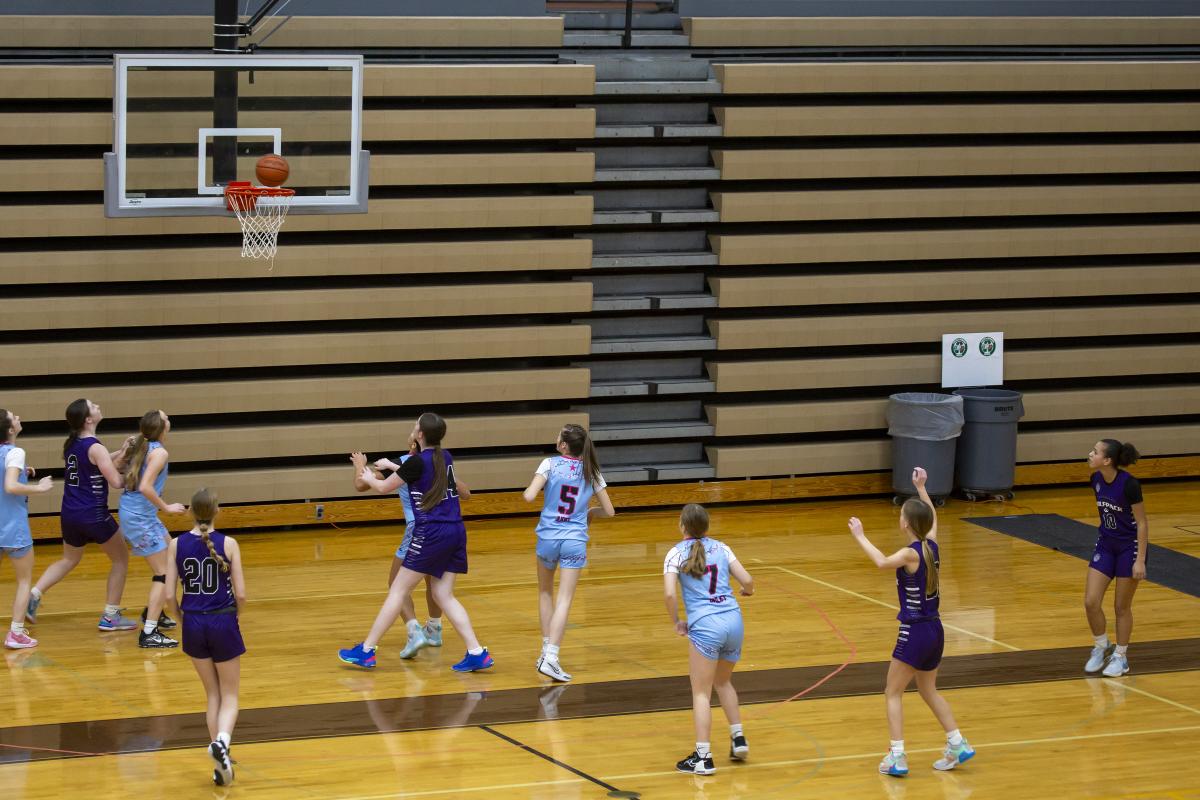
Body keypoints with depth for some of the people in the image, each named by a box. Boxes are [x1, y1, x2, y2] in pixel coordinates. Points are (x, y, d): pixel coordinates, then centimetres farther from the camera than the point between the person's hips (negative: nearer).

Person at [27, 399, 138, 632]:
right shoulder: (95, 448, -17)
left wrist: (120, 453, 13)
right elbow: (116, 482, -20)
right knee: (121, 558, 11)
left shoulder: (71, 444, 6)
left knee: (69, 560, 27)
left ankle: (34, 595, 10)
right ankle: (110, 616, 10)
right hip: (93, 515, -7)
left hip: (70, 514, 7)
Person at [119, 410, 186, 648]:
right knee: (163, 573, -8)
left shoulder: (140, 446, 8)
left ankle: (153, 611, 38)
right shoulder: (159, 452, -18)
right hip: (140, 516, -10)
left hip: (130, 510, 10)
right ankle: (149, 633, -13)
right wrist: (166, 507, -17)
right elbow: (145, 487, -26)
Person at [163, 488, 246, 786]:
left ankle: (221, 764, 14)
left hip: (193, 624, 2)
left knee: (213, 694, 18)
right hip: (223, 622, -2)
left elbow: (169, 595, -4)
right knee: (229, 696, 10)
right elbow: (241, 594, -8)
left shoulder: (177, 545, -3)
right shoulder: (228, 544, -8)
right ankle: (222, 740, -22)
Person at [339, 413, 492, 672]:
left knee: (399, 591, 1)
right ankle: (477, 653, -2)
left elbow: (384, 487, 3)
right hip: (455, 532, 7)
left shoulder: (417, 462, -10)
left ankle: (366, 650, 6)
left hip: (431, 534, -7)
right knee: (444, 595, 9)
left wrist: (368, 478, 25)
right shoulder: (445, 457, 10)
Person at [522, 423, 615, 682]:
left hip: (548, 537, 0)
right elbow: (609, 511, 8)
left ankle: (546, 650, 22)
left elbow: (529, 497, -15)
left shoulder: (550, 464, -5)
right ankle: (551, 657, -18)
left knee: (545, 593, 22)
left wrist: (528, 491, 8)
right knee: (564, 600, -4)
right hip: (575, 541, 0)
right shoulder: (591, 471, 4)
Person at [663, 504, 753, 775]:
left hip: (704, 625, -5)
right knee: (723, 682, 27)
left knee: (701, 693, 2)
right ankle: (738, 738, 24)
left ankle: (703, 757, -1)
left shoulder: (677, 553, 0)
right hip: (734, 620, 5)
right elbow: (747, 581, 7)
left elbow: (670, 593, -12)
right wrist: (746, 591, 31)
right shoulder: (720, 548, 11)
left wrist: (676, 622, 3)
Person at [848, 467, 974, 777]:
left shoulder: (911, 554, -17)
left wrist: (860, 535, -28)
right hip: (935, 630, 8)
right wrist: (921, 488, 33)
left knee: (893, 693, 2)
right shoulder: (931, 546, 4)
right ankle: (957, 745, 22)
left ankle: (897, 757, -3)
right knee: (929, 691, 23)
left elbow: (882, 562, -37)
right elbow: (932, 517, 25)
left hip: (915, 633, -8)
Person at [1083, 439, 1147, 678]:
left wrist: (1140, 560, -20)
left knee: (1122, 606, 5)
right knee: (1090, 602, -1)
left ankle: (1120, 656, 21)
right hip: (1105, 545, 6)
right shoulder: (1096, 480, -6)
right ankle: (1102, 647, 22)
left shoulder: (1129, 484, -24)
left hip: (1130, 548, -6)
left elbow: (1142, 523, -18)